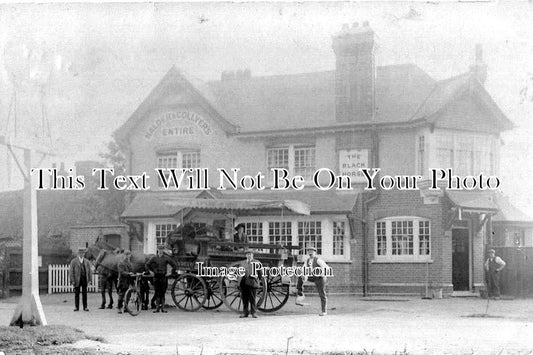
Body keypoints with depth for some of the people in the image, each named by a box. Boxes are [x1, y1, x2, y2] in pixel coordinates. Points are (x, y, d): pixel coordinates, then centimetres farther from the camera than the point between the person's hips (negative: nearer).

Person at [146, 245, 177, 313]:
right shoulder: (154, 258, 4)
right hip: (156, 277, 1)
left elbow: (175, 265, 7)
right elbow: (147, 265, 16)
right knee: (157, 293, 1)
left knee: (162, 293, -1)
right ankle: (157, 308, 5)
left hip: (164, 276, -1)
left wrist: (171, 273, 4)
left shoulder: (166, 258, 1)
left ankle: (162, 308, 3)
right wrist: (153, 271, 10)